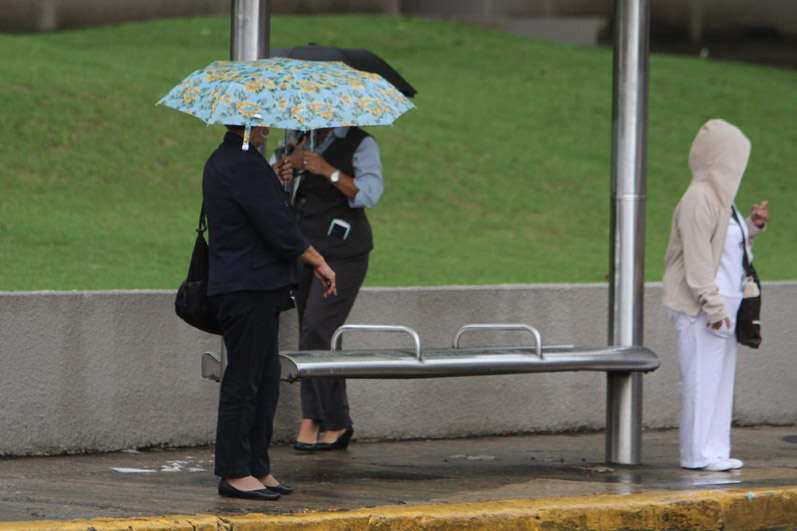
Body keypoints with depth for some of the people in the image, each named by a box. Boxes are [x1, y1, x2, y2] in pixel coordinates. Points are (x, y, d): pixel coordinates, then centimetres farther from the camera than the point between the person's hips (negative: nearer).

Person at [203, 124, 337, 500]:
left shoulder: (220, 161, 16)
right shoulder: (244, 165, -18)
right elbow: (279, 228, -19)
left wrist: (273, 180, 24)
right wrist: (319, 263, -8)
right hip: (250, 288, -11)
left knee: (264, 380, 13)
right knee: (244, 380, -6)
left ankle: (257, 468, 16)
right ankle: (234, 472, -2)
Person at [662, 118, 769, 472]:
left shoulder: (720, 196, 15)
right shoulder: (698, 198, -16)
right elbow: (696, 257, -19)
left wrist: (752, 226, 12)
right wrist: (712, 304, -21)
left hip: (721, 304, 10)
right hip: (699, 309, -10)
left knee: (721, 380, 10)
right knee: (701, 379, -6)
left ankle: (714, 450, 14)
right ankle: (697, 454, -3)